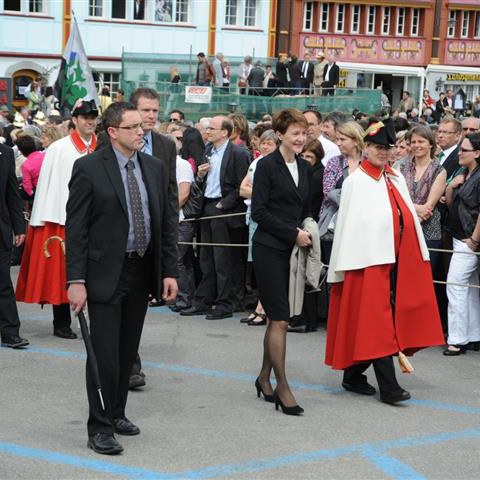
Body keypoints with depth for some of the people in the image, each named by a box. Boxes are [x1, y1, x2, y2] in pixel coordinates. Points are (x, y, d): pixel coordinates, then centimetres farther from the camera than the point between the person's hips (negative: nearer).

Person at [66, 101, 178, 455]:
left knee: (128, 352, 14)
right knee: (104, 353, -4)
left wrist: (170, 271, 6)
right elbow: (75, 229, -10)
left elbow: (166, 225, 12)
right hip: (106, 273, -5)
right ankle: (100, 427, 6)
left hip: (143, 272, 5)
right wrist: (76, 280, -15)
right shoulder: (89, 168, -8)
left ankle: (117, 413, 28)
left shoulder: (156, 168, 8)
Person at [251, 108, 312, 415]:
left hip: (292, 250, 7)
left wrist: (307, 230, 1)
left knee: (277, 318, 12)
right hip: (269, 249, -6)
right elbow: (259, 211, -12)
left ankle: (264, 378, 24)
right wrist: (294, 233, -14)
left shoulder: (305, 168, 11)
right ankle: (282, 387, -2)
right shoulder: (267, 166, -8)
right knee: (280, 320, -8)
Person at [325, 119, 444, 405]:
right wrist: (350, 265, -12)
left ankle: (354, 375, 21)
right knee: (377, 320, -7)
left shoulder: (396, 179, 14)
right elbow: (350, 224, -7)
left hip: (397, 260, 7)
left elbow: (409, 217, 15)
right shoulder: (356, 182, -4)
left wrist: (418, 256, 9)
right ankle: (388, 386, -7)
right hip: (369, 259, -7)